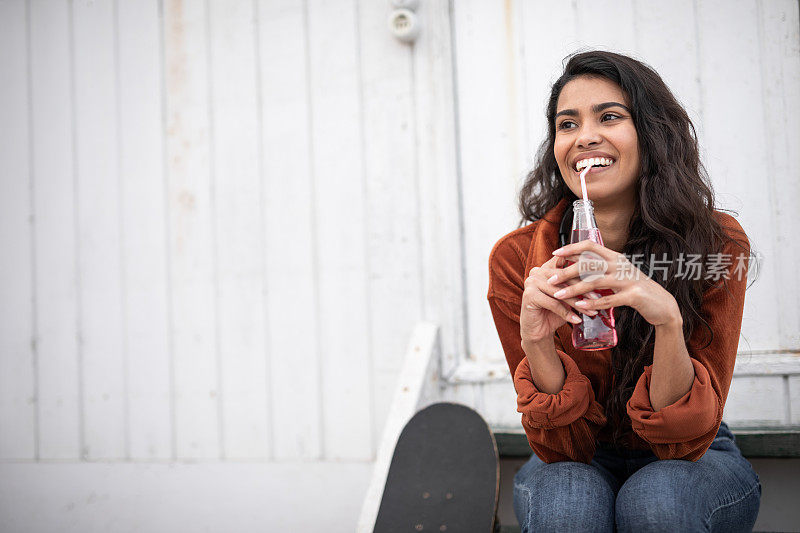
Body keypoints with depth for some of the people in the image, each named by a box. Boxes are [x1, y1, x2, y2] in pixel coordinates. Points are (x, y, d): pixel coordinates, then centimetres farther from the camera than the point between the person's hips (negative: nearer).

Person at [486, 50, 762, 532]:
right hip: (578, 463, 0)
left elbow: (685, 441, -20)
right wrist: (535, 344, -34)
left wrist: (668, 319, -38)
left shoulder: (718, 244, -17)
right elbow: (562, 447, -15)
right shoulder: (517, 259, -15)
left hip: (693, 462, 1)